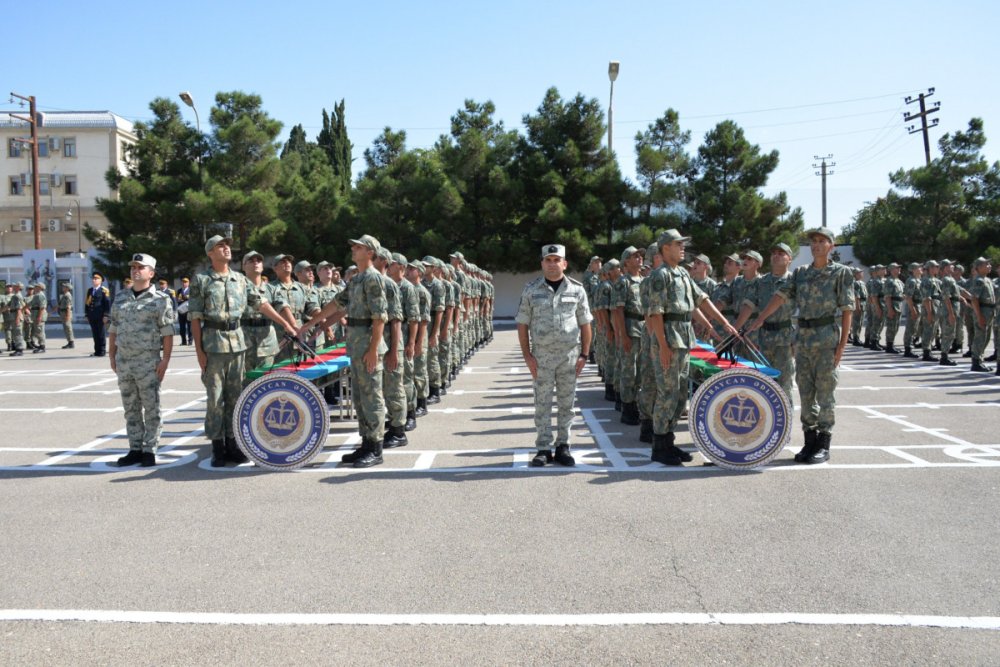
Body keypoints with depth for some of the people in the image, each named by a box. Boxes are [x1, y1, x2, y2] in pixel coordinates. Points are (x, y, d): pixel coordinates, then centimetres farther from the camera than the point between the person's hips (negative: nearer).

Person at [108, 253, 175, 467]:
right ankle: (135, 449, 19)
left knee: (151, 409, -1)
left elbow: (167, 332, -8)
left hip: (148, 361, -6)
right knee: (131, 409, 11)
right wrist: (112, 355, 11)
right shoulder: (120, 297, 13)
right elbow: (113, 328, 16)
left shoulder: (161, 299, -4)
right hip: (123, 361, 6)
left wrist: (165, 359, -14)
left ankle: (149, 451, 6)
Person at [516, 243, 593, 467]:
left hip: (570, 354, 1)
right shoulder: (531, 290, 1)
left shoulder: (576, 289, 3)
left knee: (566, 403, 7)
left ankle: (562, 447, 16)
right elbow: (522, 324, 2)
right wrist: (527, 356, -5)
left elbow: (585, 324, 6)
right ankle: (543, 449, 10)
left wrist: (584, 354, 0)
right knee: (542, 403, 3)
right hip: (542, 355, -1)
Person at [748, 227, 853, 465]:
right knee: (805, 392, 8)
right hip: (803, 337, 5)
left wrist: (842, 344, -12)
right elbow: (781, 295, 4)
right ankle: (809, 440, 17)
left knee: (825, 392, -1)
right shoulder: (800, 273, 12)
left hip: (827, 339, -5)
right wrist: (760, 319, -7)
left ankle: (824, 444, 7)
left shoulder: (841, 272, -2)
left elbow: (847, 310, -6)